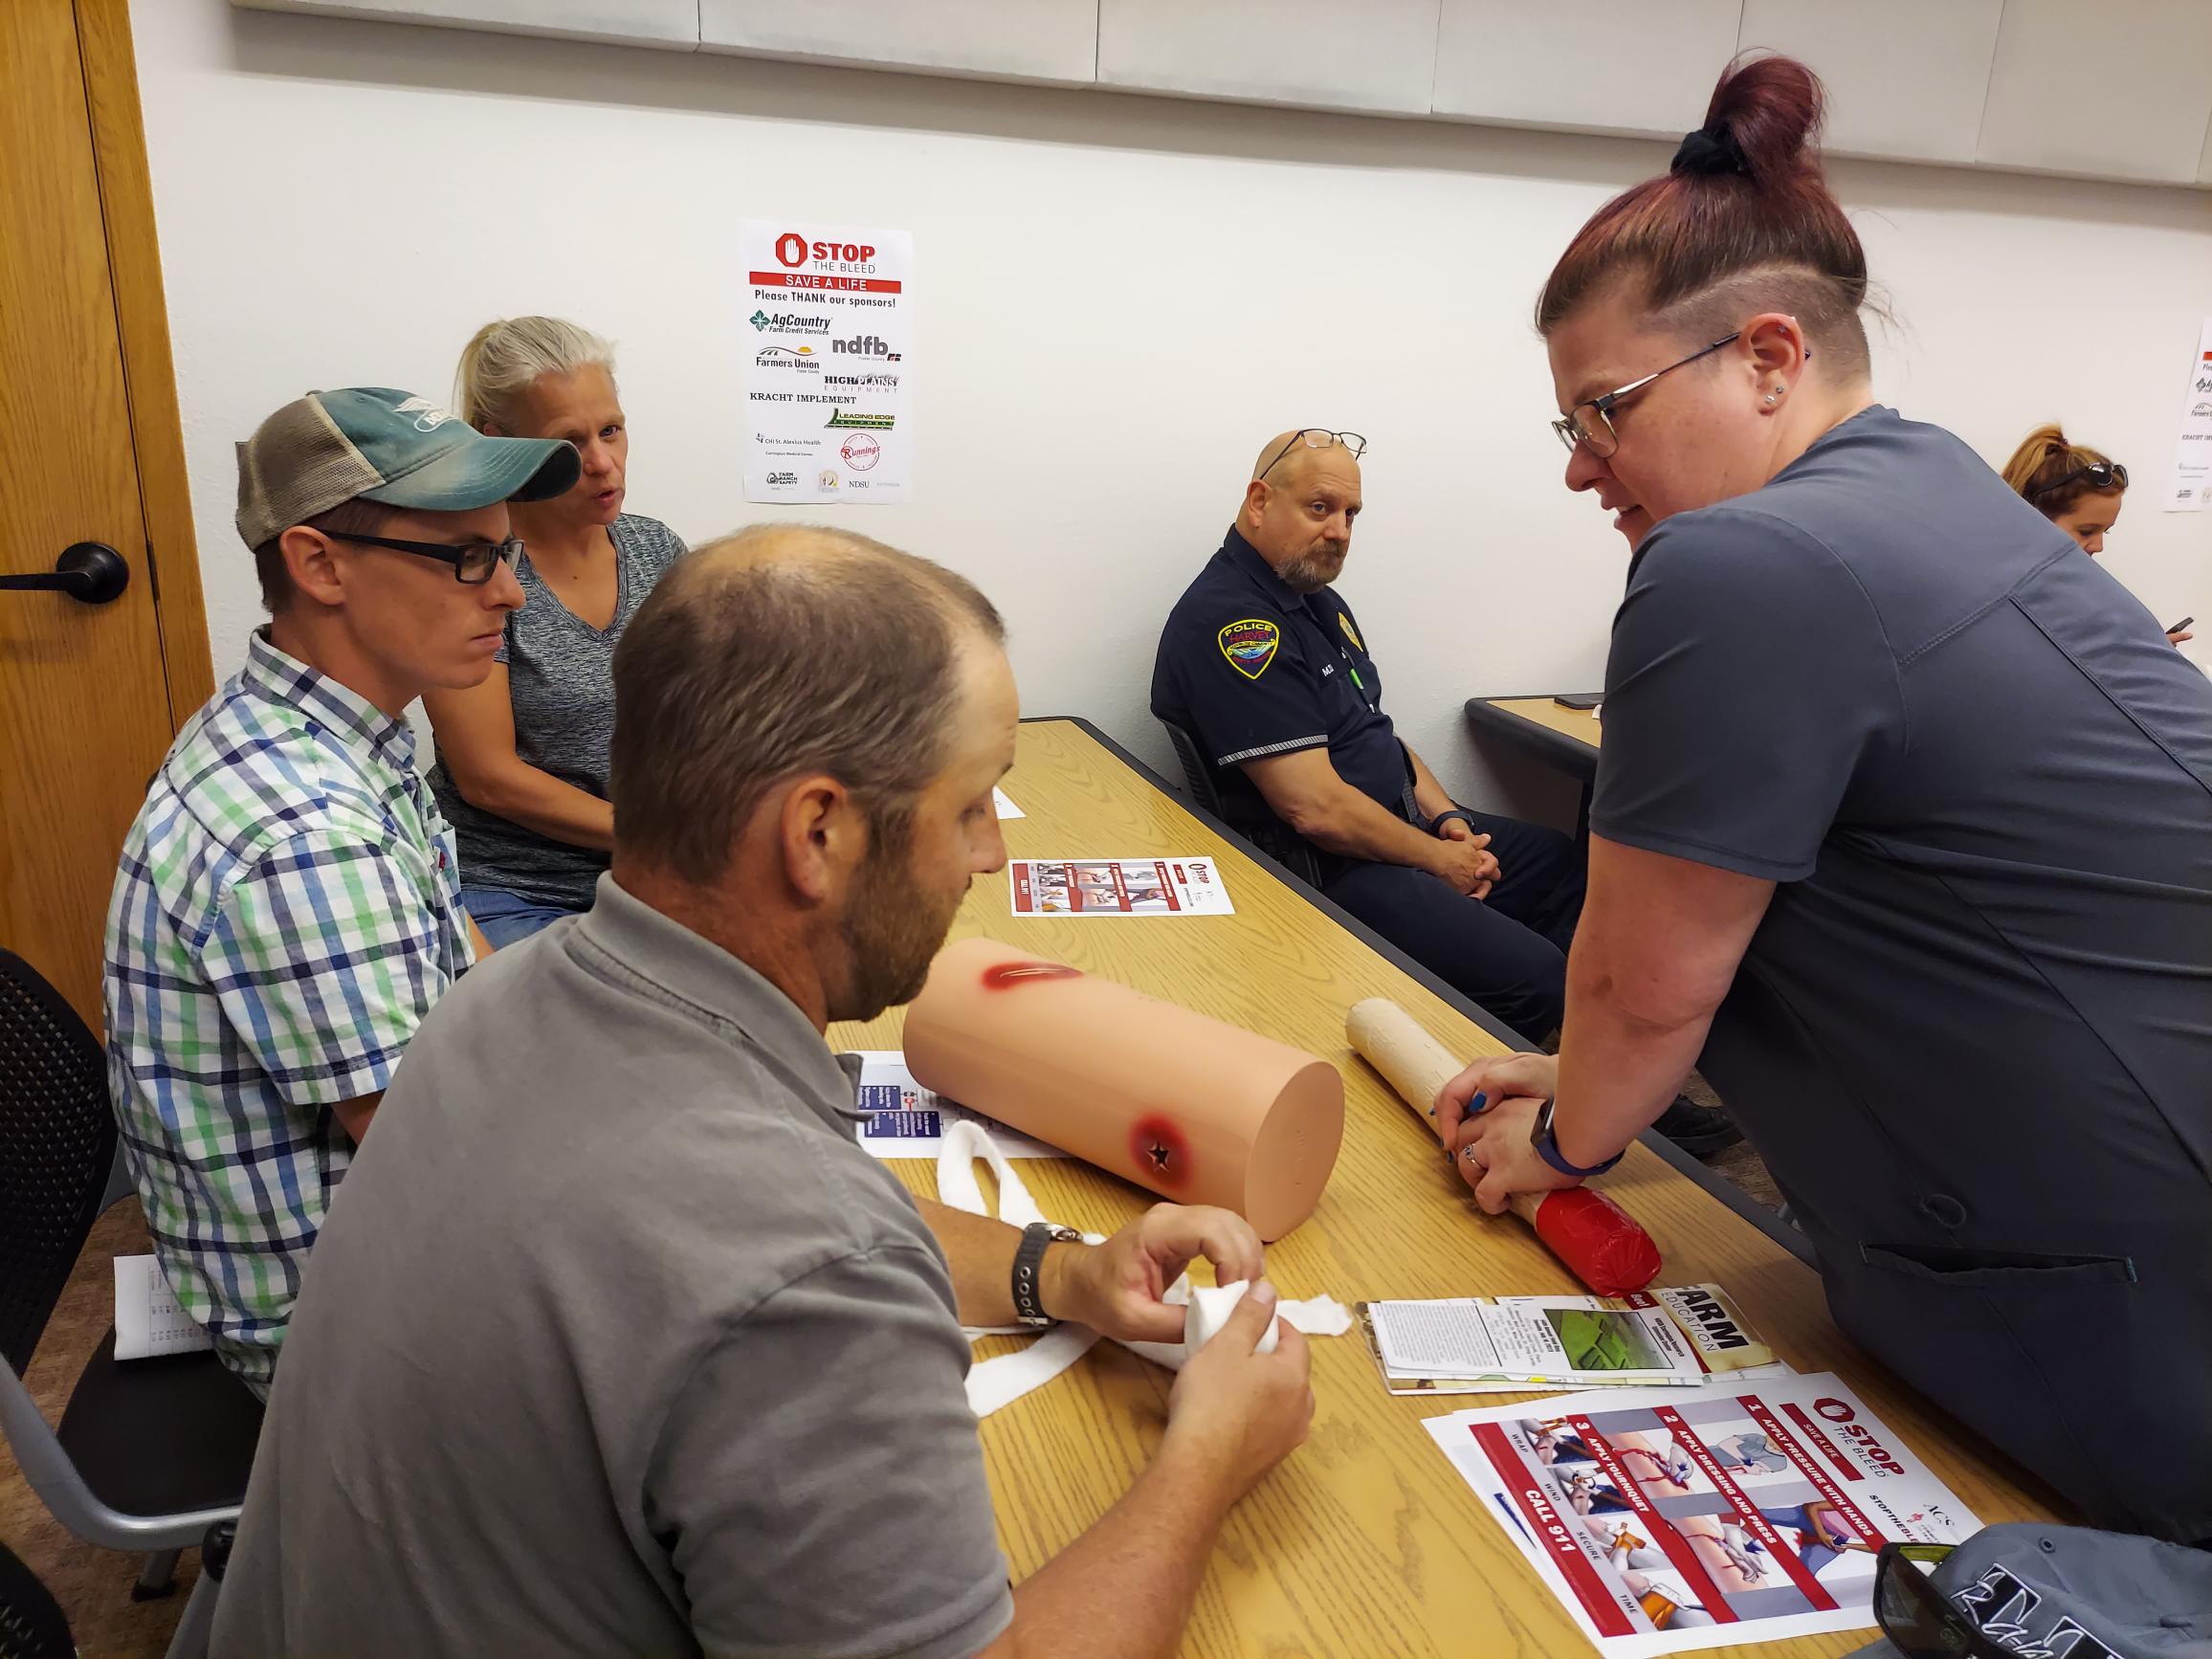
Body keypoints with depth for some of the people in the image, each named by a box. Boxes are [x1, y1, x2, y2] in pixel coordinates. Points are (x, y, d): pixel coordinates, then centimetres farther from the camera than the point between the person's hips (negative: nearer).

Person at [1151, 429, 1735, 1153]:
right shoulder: (1227, 623, -21)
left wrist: (1445, 815, 4)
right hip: (1326, 870, -11)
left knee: (1571, 864, 15)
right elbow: (1317, 807, -25)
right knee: (1537, 980, -20)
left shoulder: (1317, 599, 14)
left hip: (1404, 826, 12)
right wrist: (1438, 859, -13)